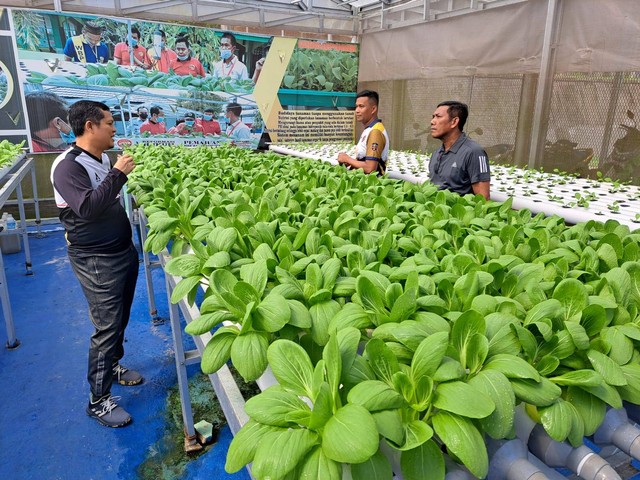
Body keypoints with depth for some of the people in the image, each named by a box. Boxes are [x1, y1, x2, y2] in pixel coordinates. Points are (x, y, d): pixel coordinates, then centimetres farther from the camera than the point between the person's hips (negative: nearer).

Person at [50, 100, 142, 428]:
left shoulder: (103, 159, 7)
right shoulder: (68, 166, -19)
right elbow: (88, 207, -33)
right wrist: (118, 174, -27)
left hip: (123, 250, 9)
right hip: (97, 261, -8)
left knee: (121, 318, 20)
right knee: (107, 327, -3)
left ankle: (112, 366, 42)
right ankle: (98, 400, 13)